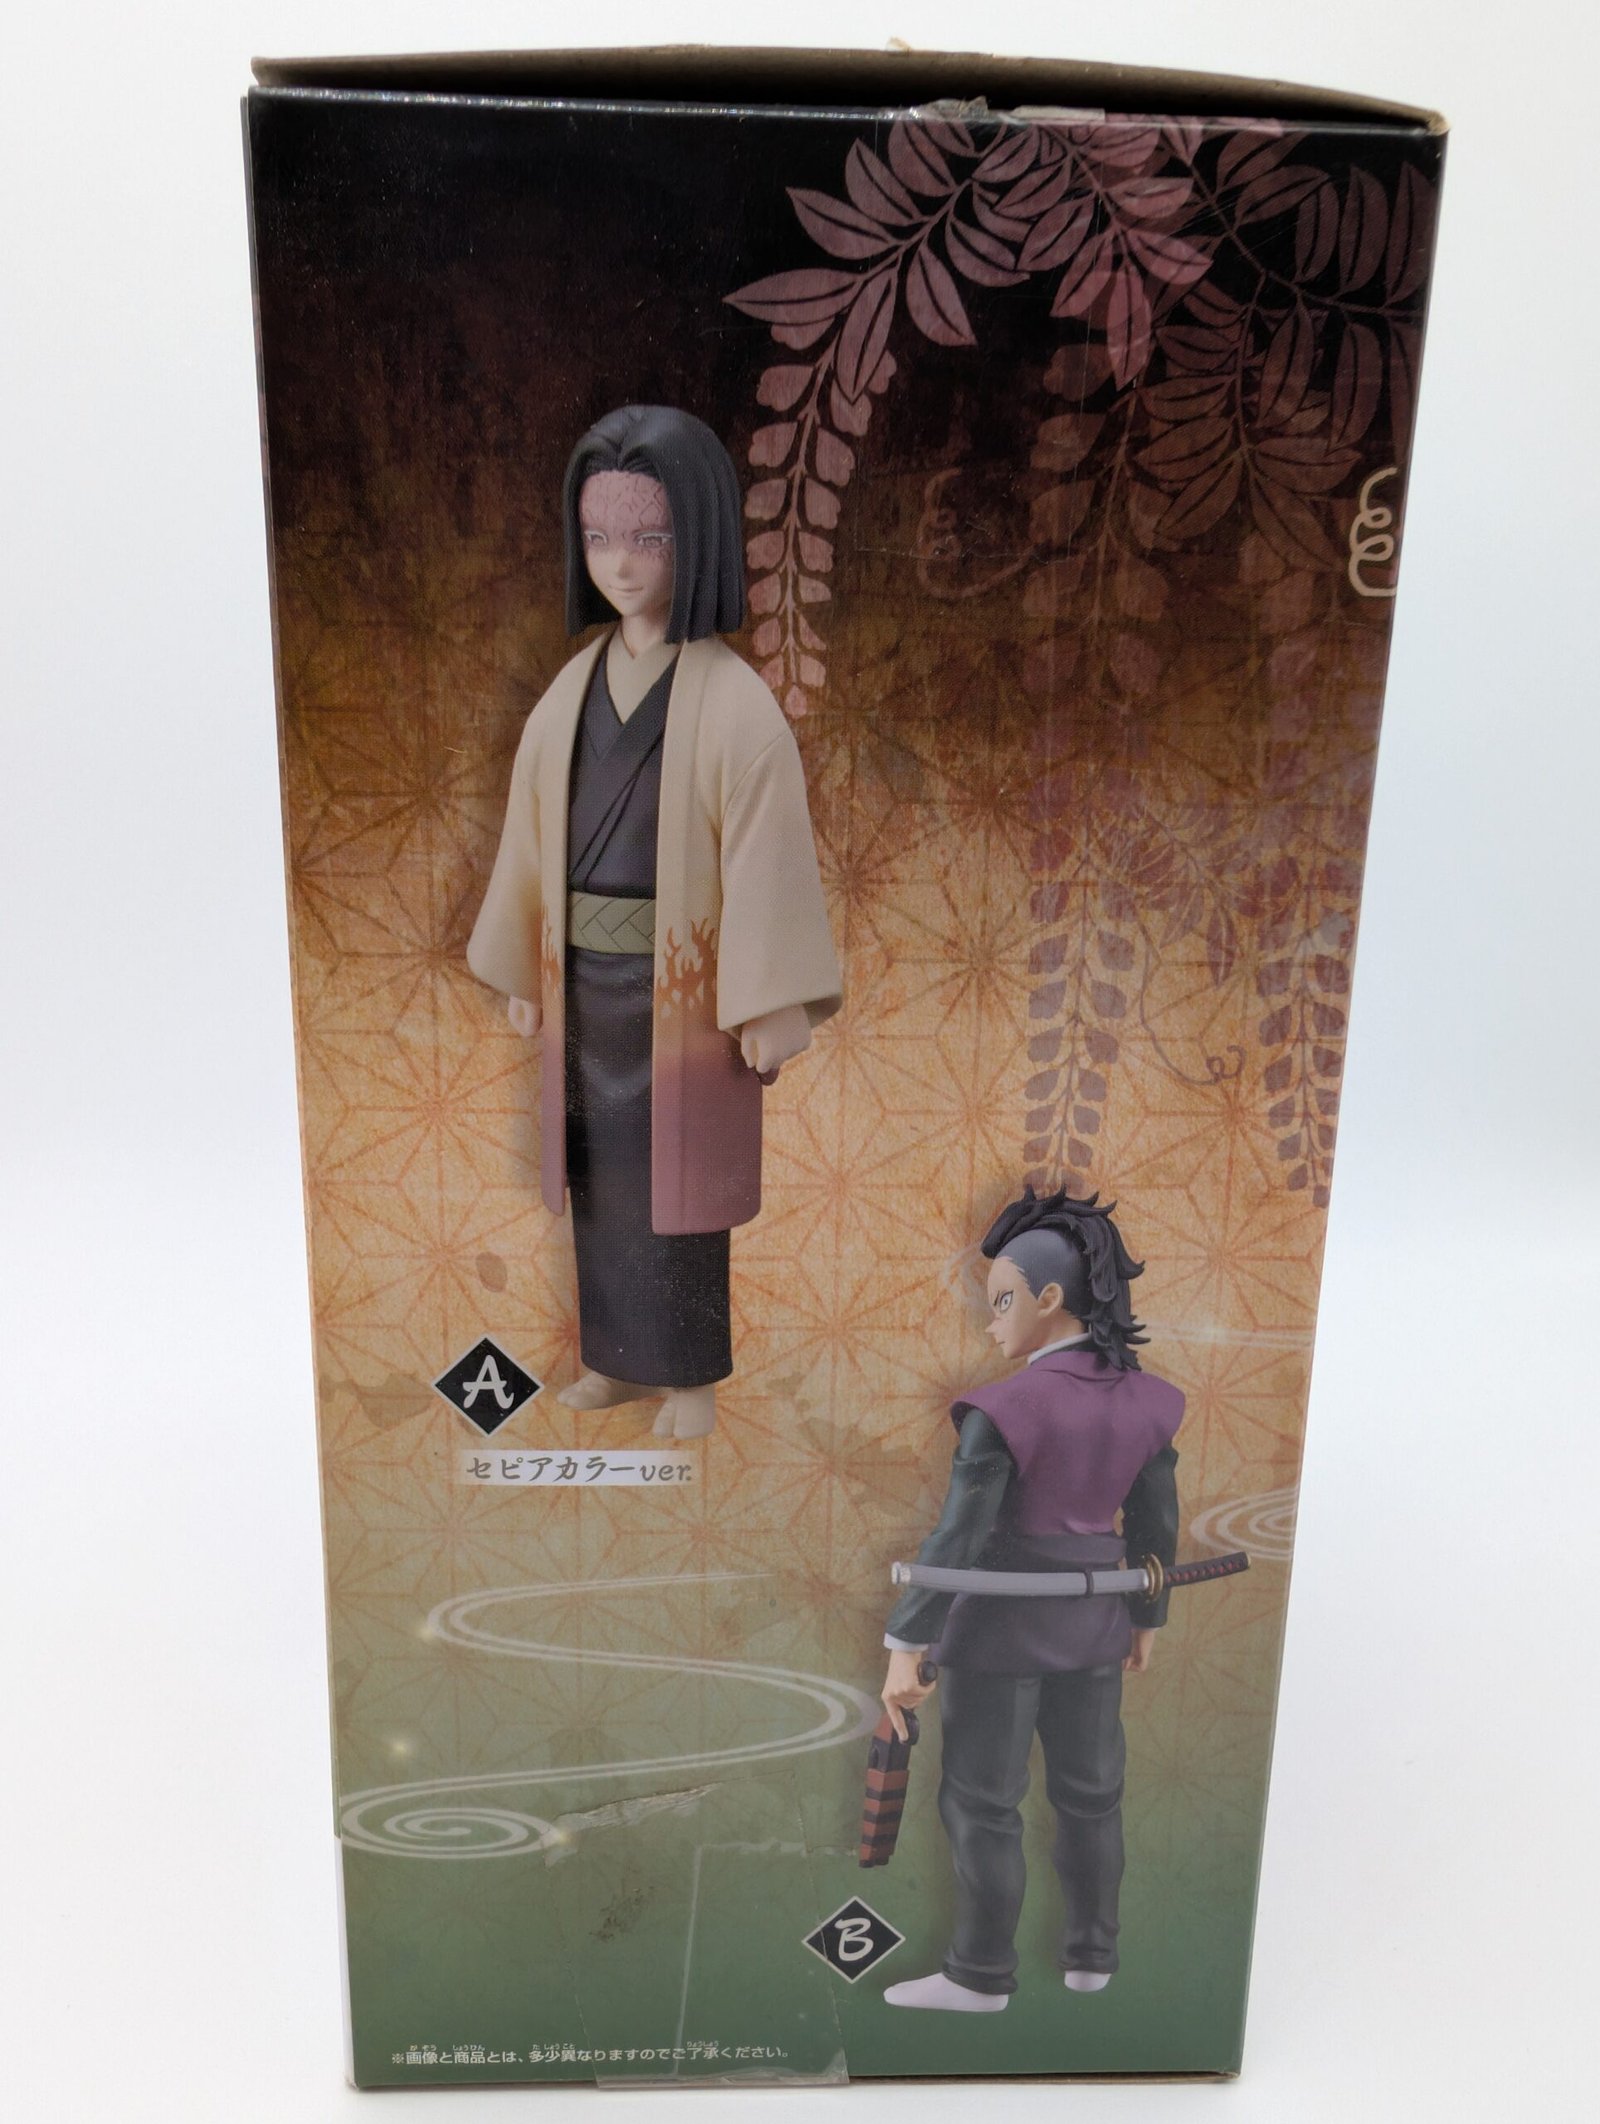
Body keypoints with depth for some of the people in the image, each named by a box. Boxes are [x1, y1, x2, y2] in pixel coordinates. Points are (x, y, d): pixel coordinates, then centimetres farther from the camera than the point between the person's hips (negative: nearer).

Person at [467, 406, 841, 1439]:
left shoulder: (732, 700, -13)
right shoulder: (575, 686, 4)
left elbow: (768, 854, -14)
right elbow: (534, 834, 9)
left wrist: (772, 1003, -16)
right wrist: (521, 969, 12)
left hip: (681, 984, -5)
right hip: (585, 983, 6)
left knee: (674, 1179, 7)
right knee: (599, 1174, 15)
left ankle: (691, 1375, 26)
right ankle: (620, 1356, 34)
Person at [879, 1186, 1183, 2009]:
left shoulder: (1004, 1409, -23)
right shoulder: (1143, 1401, -6)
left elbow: (956, 1538, -22)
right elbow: (1155, 1526, 4)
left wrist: (906, 1648, -16)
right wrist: (1145, 1618, 18)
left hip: (998, 1626, -6)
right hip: (1088, 1626, 6)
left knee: (981, 1803, 10)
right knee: (1089, 1792, 20)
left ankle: (983, 1976, 22)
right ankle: (1091, 1957, 34)